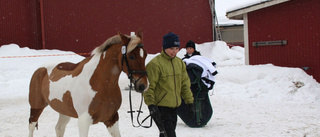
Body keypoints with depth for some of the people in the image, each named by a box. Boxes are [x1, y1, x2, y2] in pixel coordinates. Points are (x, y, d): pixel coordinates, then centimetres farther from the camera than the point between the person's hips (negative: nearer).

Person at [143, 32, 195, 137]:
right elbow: (149, 86, -14)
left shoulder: (180, 63, 10)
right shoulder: (155, 64, -13)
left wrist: (190, 103, 15)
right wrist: (151, 105, -21)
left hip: (174, 107, 7)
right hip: (160, 107, -7)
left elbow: (185, 85, 17)